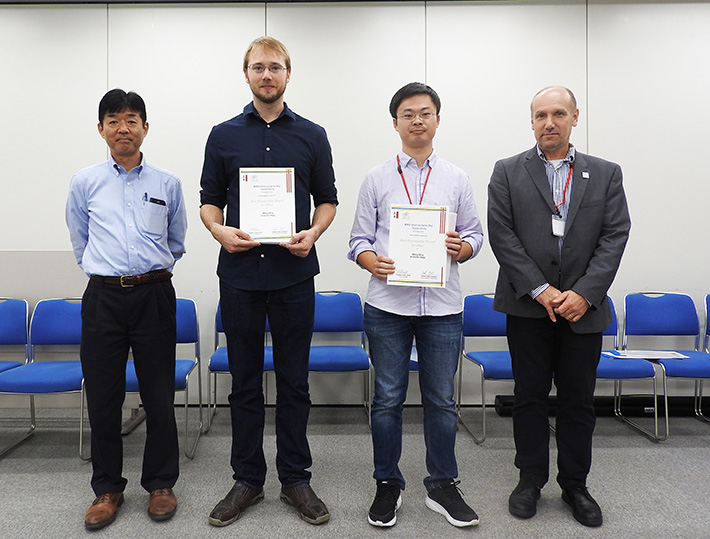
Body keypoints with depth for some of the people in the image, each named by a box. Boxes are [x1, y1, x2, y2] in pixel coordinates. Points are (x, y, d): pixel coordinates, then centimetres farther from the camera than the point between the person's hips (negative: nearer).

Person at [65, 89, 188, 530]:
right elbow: (81, 245, 16)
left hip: (154, 295, 0)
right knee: (103, 397, 6)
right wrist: (110, 271, 13)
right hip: (103, 297, 1)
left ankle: (161, 484, 21)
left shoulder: (167, 183, 6)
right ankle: (107, 489, 22)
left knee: (160, 395, 5)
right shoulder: (85, 184, 7)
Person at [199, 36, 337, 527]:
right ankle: (247, 480, 22)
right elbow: (210, 201, 10)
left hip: (293, 273, 0)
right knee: (245, 382, 8)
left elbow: (327, 199, 10)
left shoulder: (312, 136, 8)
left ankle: (295, 478, 20)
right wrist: (220, 230, -12)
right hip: (240, 274, 1)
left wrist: (313, 233, -11)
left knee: (294, 381, 6)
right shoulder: (224, 136, 9)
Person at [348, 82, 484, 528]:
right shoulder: (377, 178, 7)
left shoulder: (457, 178, 10)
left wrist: (460, 248, -13)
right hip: (388, 306, -1)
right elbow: (359, 239, 5)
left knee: (441, 400, 9)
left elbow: (475, 235, 9)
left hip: (442, 307, 1)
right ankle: (388, 486, 24)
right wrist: (373, 262, -15)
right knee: (388, 399, 8)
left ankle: (442, 487, 25)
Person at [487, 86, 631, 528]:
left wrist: (583, 293, -13)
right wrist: (540, 290, -13)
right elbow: (502, 235, -6)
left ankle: (575, 484, 26)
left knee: (579, 401, 10)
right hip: (528, 306, -1)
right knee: (530, 397, 9)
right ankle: (531, 480, 24)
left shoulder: (606, 174, 8)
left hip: (583, 307, 1)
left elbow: (615, 237, -1)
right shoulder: (508, 172, 3)